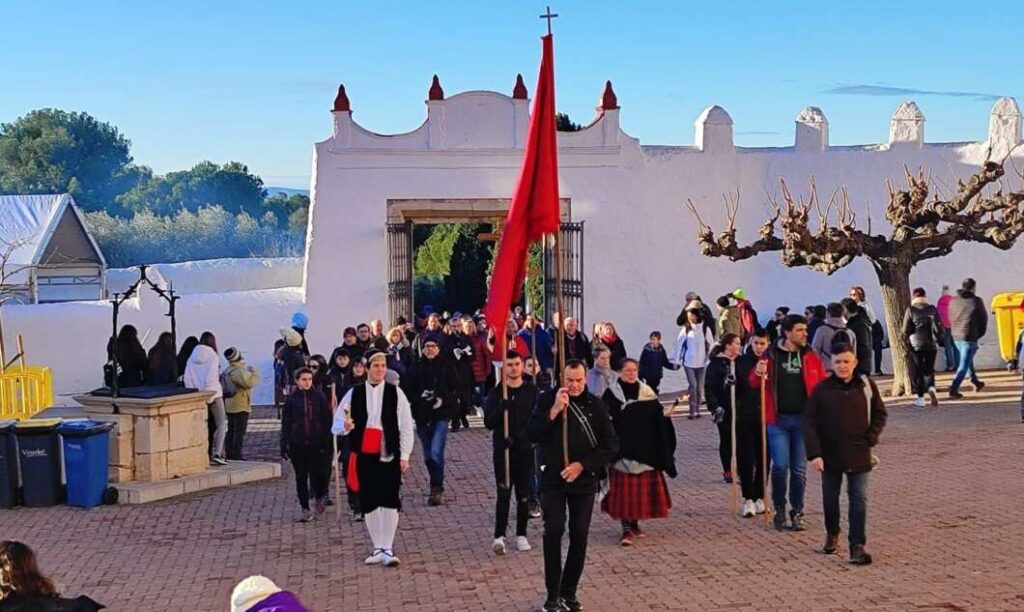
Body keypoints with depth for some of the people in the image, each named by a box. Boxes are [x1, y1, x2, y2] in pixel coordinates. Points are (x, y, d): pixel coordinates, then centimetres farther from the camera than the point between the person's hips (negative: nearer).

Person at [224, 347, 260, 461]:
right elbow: (249, 382, -23)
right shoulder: (239, 371, -19)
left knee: (231, 430, 15)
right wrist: (254, 373, -7)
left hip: (229, 406, 9)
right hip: (240, 406, -9)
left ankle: (229, 454, 19)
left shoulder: (227, 371, 11)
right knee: (239, 431, -5)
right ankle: (236, 456, -5)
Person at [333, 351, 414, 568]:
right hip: (364, 456, 2)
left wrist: (404, 455, -5)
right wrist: (345, 426, -15)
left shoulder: (395, 393, 1)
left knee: (390, 501, -6)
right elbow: (337, 423, 8)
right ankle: (378, 548, 19)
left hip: (389, 455, -2)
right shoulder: (354, 394, 5)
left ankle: (388, 549, 2)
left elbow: (406, 427, 1)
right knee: (369, 503, 7)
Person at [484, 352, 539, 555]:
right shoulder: (497, 392, 3)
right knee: (503, 493, -7)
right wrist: (501, 409, -21)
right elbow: (488, 422, -2)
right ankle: (499, 536, -7)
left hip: (525, 449, 1)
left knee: (524, 494, 6)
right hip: (502, 450, -1)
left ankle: (521, 535, 16)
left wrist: (519, 435, -16)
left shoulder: (532, 392, 4)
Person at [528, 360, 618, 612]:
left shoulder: (596, 406, 1)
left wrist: (582, 465, -10)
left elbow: (611, 445, -1)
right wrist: (554, 410, -20)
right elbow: (531, 435, -10)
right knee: (554, 530, -14)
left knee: (580, 535, 1)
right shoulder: (547, 400, -1)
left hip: (584, 480, 1)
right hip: (553, 478, -1)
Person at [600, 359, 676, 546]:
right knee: (623, 490, -3)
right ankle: (626, 529, 0)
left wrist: (665, 414, -16)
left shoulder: (646, 393, 6)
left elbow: (658, 419, 5)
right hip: (621, 450, -3)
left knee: (642, 488, 8)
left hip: (644, 449, 3)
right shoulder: (611, 394, -1)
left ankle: (635, 523, 24)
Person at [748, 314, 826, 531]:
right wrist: (758, 373, -20)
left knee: (799, 469, 7)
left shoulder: (811, 357, 6)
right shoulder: (771, 356, 1)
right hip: (778, 419, -1)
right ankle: (779, 509, 14)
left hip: (803, 419, 2)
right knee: (780, 466, -6)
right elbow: (753, 383, 3)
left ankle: (797, 513, 18)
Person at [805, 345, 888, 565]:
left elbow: (880, 414, 10)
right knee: (830, 498, 15)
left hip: (858, 456, -1)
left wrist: (871, 438, -3)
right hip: (830, 455, 1)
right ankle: (832, 535, 37)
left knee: (859, 500, -4)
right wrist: (814, 454, -14)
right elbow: (810, 424, -6)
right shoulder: (822, 389, -5)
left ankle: (857, 546, -1)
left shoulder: (866, 385, -2)